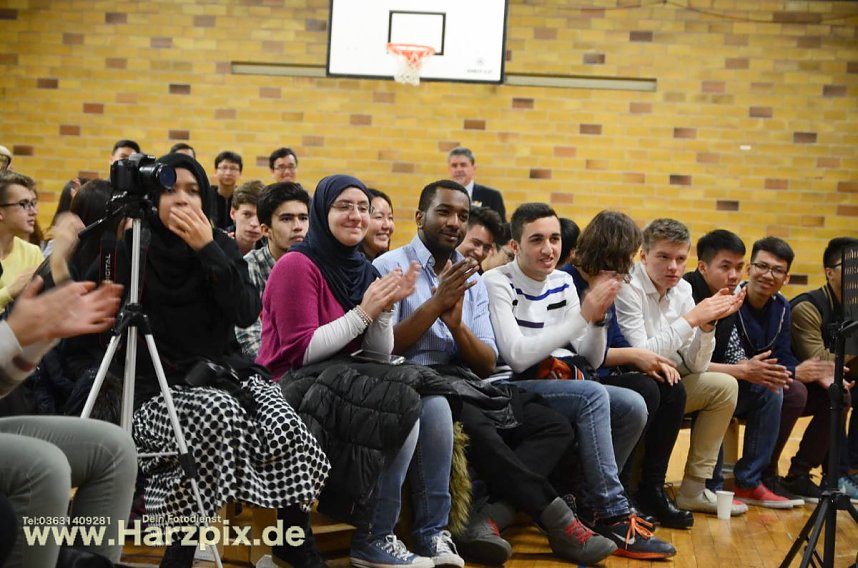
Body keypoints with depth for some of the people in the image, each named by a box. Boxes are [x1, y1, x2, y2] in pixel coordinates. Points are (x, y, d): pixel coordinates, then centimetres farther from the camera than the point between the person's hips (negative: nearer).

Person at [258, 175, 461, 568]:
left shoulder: (363, 270, 11)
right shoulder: (298, 265, -12)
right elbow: (301, 352, -17)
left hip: (344, 387, 7)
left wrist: (385, 308, -10)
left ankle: (432, 532, -7)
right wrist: (363, 311, -17)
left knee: (433, 405, -13)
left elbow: (379, 355, 8)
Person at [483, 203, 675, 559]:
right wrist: (582, 315, -21)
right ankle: (614, 516, -24)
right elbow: (517, 357, -21)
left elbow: (591, 361, 10)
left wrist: (598, 318, -10)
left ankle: (590, 502, 0)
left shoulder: (564, 283, 11)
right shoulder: (497, 283, -9)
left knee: (632, 406, -15)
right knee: (593, 395, -30)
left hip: (565, 387, 7)